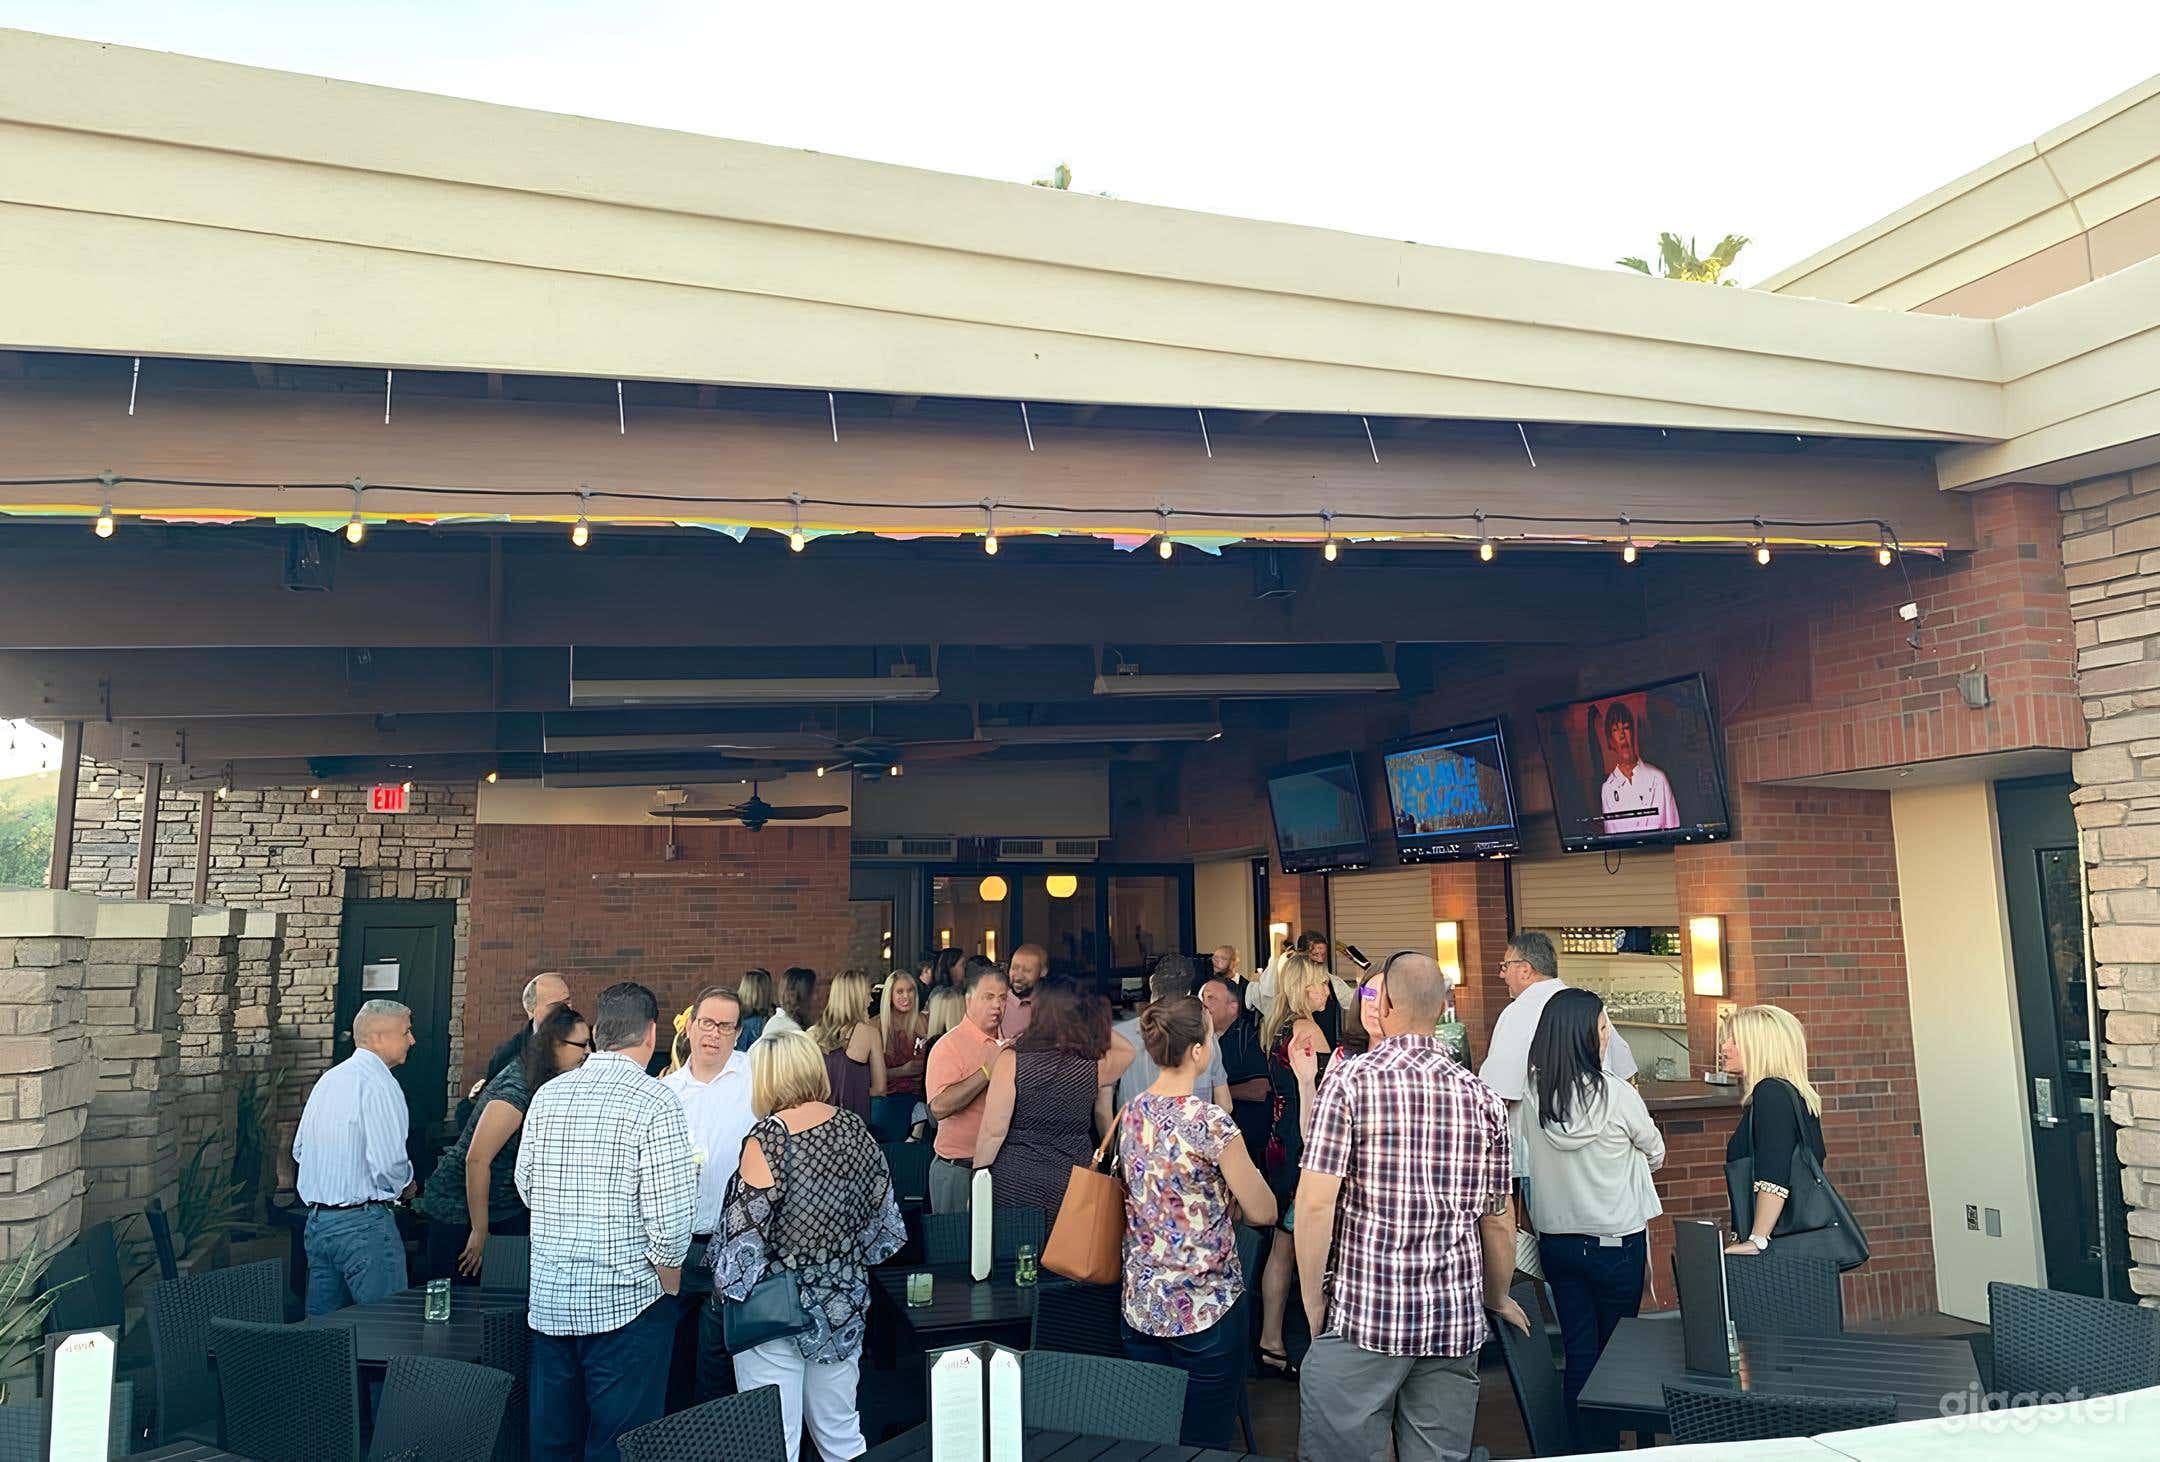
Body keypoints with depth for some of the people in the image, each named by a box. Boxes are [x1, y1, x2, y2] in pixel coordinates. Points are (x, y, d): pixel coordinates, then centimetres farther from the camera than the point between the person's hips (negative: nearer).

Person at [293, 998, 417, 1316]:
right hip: (364, 1222, -9)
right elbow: (389, 1163, -22)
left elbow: (300, 1150, 19)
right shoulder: (378, 1083, -15)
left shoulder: (328, 1079, 12)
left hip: (317, 1219, 9)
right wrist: (406, 1186, -2)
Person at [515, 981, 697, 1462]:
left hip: (548, 1297, 6)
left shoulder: (547, 1095, 3)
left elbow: (525, 1186, 12)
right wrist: (668, 1284, -2)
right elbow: (671, 1216, -18)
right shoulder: (655, 1103, -15)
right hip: (624, 1302, -6)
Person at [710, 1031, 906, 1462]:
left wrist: (726, 1287, 0)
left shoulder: (768, 1139, -18)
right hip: (845, 1305, 6)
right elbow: (883, 1216, 8)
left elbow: (747, 1229, -17)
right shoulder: (855, 1128, 0)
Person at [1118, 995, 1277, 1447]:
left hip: (1140, 1305, 6)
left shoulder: (1131, 1114, 1)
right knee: (1204, 1443, 7)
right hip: (1205, 1308, -6)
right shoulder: (1210, 1123, -20)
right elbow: (1263, 1212, -11)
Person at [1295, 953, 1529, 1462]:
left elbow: (1315, 1203, -14)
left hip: (1362, 1314, -4)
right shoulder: (1483, 1098, 4)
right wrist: (1497, 1300, 26)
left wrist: (1313, 1305, -1)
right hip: (1455, 1323, 4)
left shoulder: (1350, 1081, -8)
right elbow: (1499, 1220, 9)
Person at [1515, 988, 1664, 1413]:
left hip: (1557, 1240, 3)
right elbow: (1655, 1155, 1)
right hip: (1616, 1240, -3)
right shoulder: (1618, 1095, -17)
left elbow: (1525, 1168, 2)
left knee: (1578, 1353, 12)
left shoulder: (1531, 1098, -9)